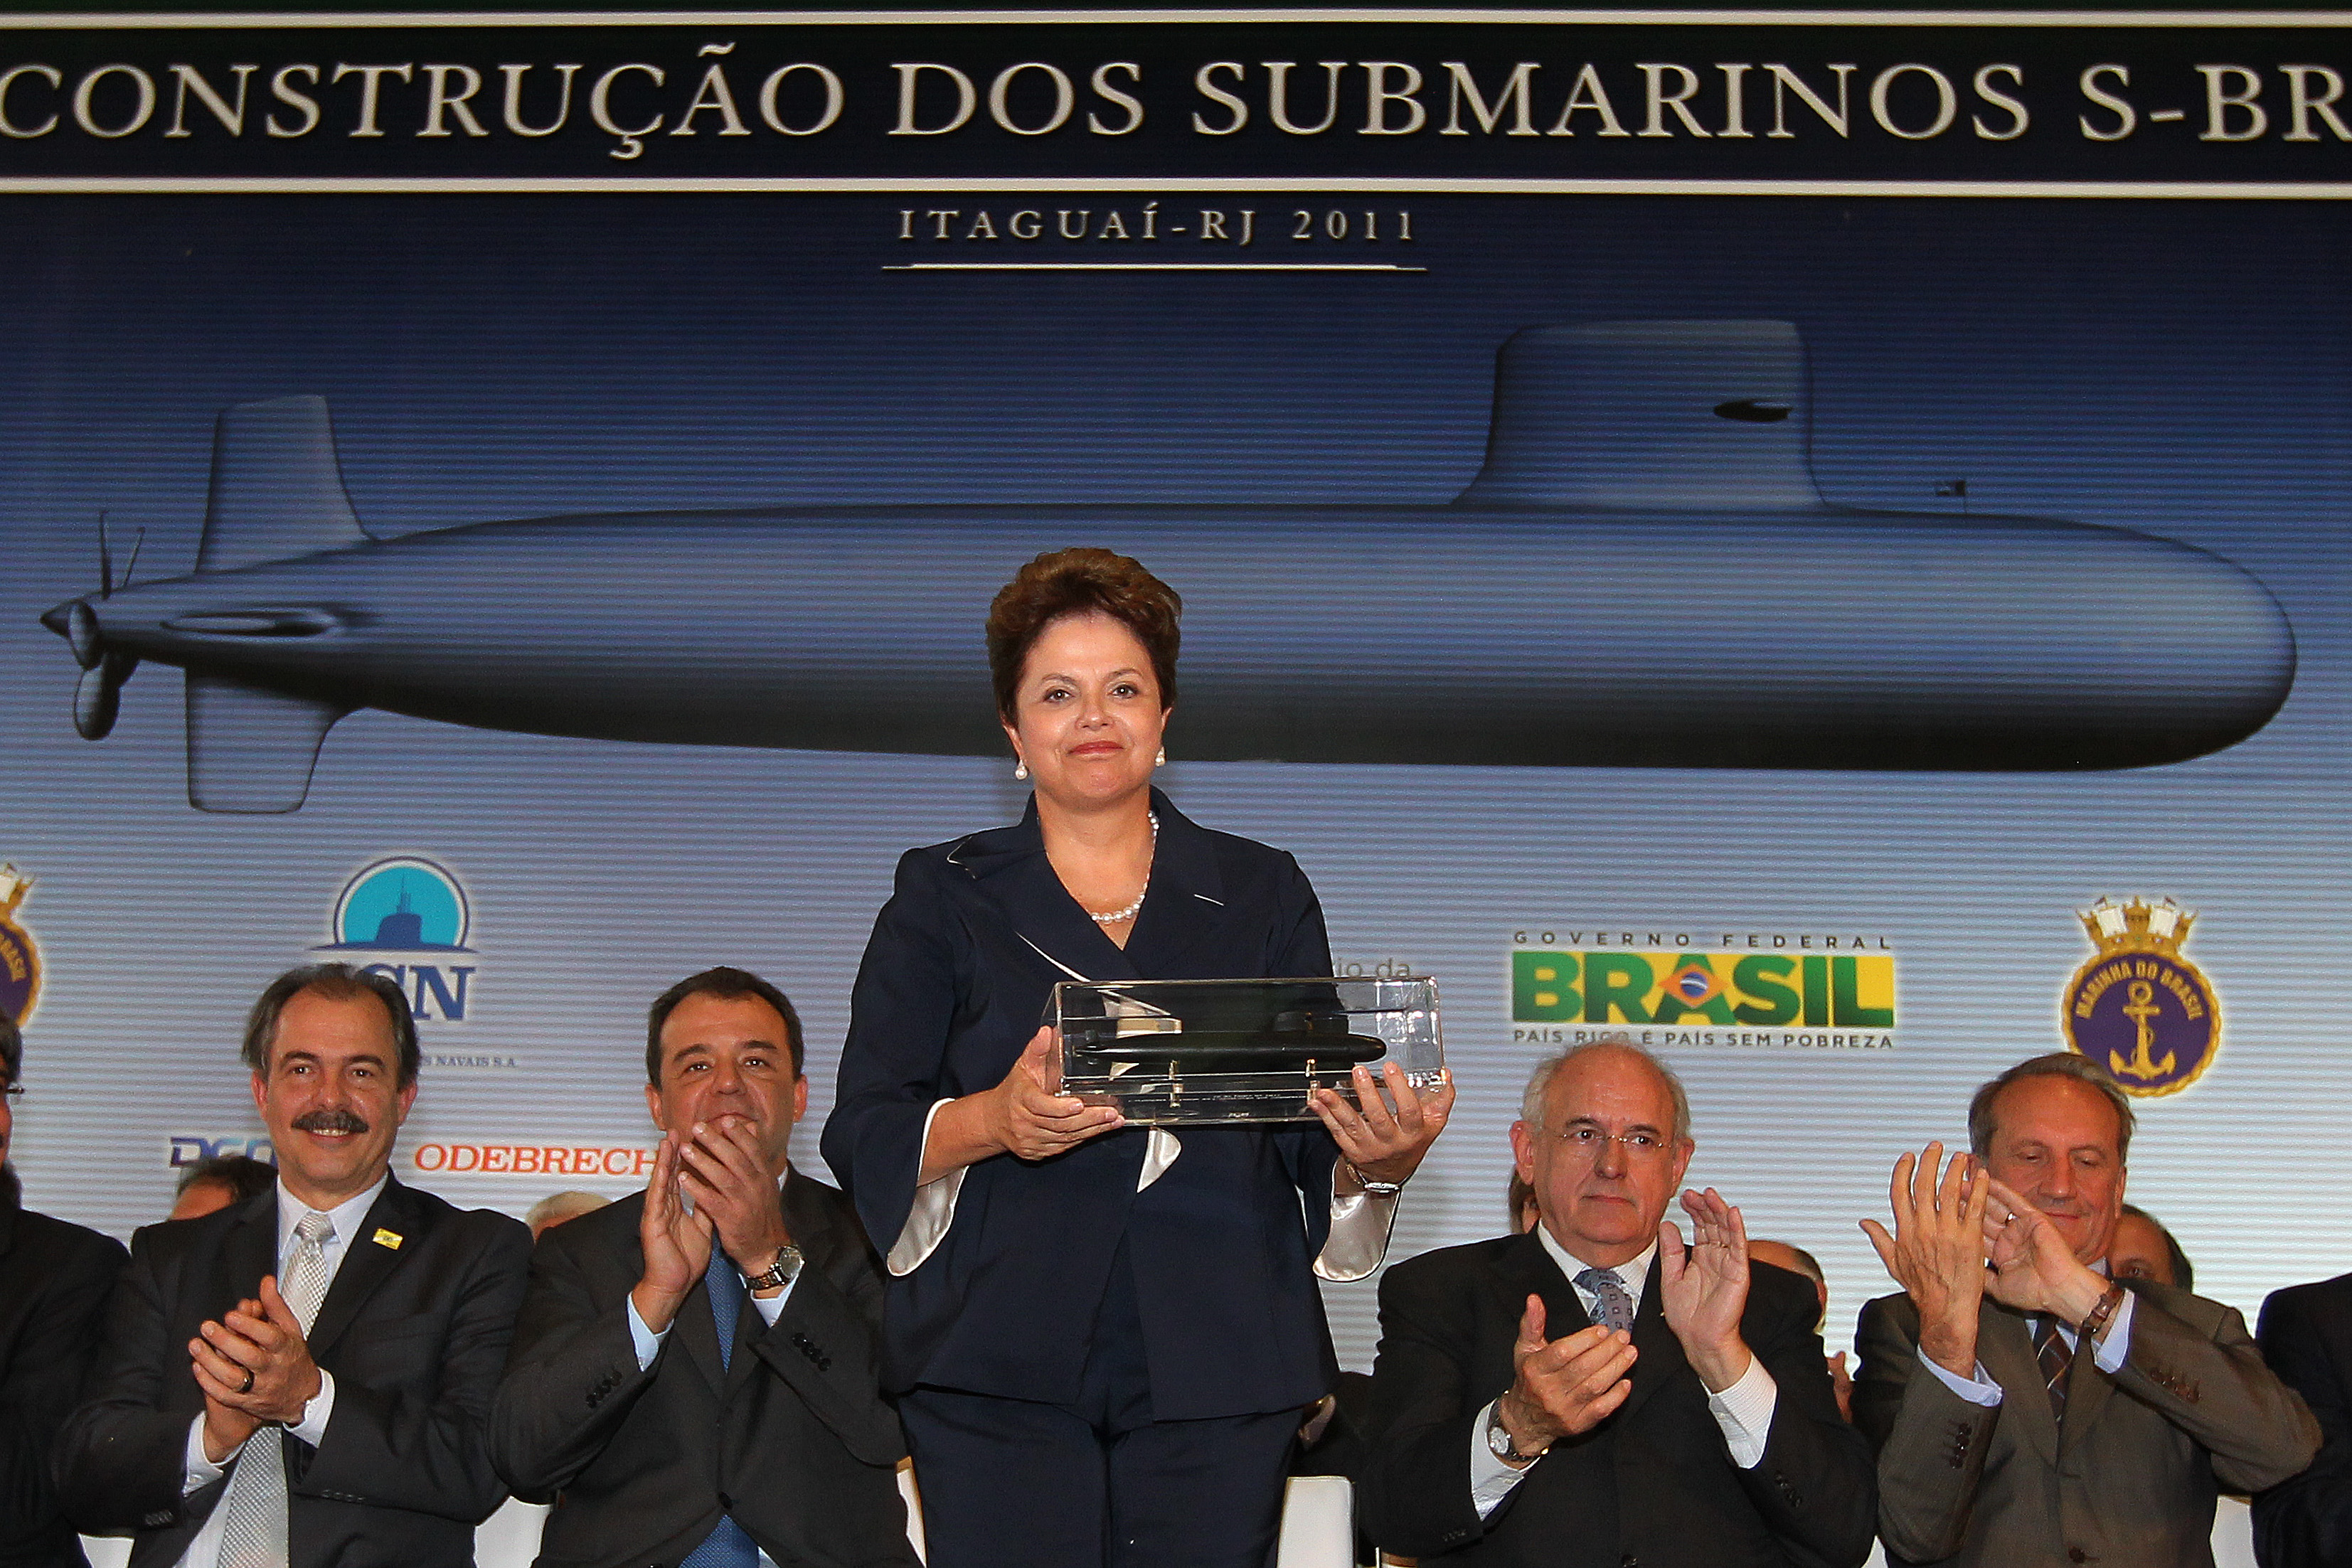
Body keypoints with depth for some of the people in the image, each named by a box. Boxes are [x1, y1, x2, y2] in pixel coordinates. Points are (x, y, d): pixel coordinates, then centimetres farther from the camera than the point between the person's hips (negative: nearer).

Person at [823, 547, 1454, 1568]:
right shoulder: (944, 895, 10)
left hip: (1218, 1368, 1)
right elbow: (862, 1134, 2)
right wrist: (990, 1121, -18)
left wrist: (1377, 1159, -14)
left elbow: (1317, 1137, 9)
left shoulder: (1264, 893, 13)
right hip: (997, 1368, -1)